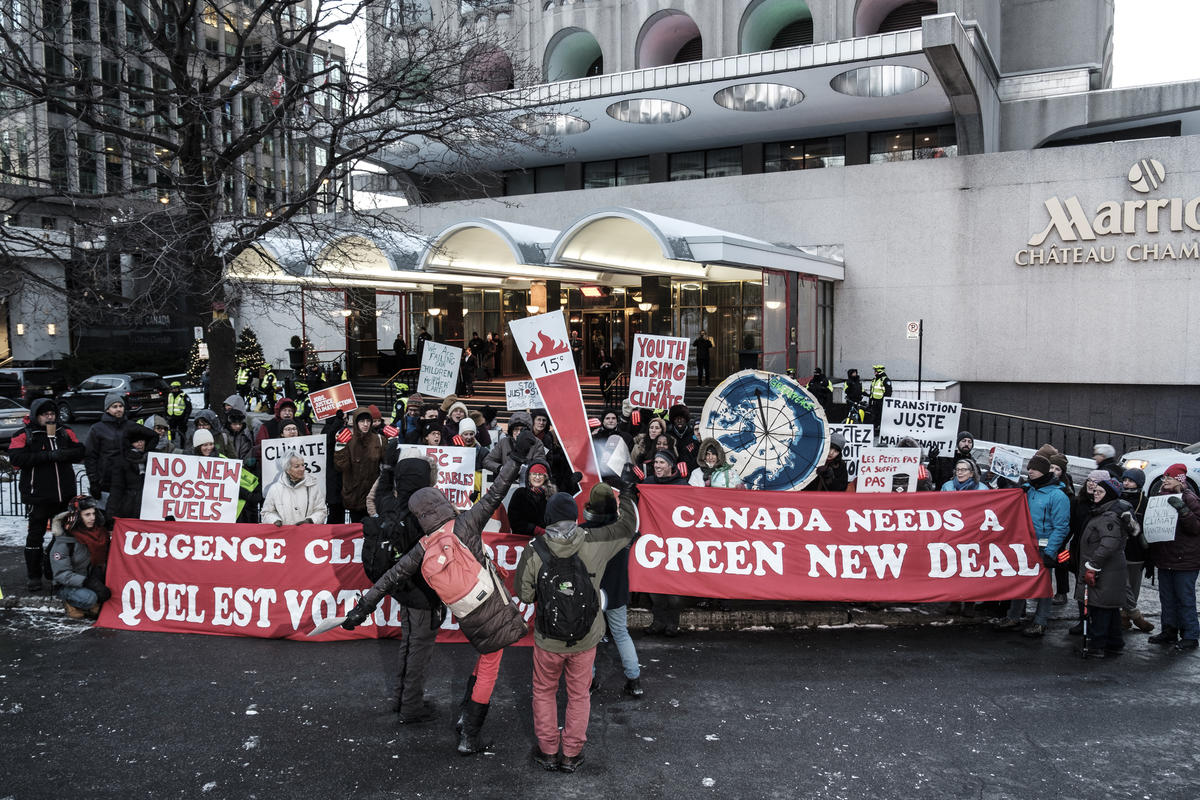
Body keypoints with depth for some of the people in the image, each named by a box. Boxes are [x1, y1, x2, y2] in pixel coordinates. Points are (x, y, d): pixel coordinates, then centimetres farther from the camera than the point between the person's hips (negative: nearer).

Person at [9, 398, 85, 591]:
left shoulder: (66, 432, 9)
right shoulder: (25, 435, -3)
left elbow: (80, 452, 3)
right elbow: (16, 458, -17)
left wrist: (62, 454, -17)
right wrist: (48, 456, -23)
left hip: (64, 495, 4)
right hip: (38, 496, -4)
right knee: (35, 535, 2)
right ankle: (34, 576, 12)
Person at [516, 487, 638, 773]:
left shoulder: (533, 552, -18)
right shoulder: (594, 544, -16)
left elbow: (524, 594, -7)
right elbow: (627, 526, 0)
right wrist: (626, 495, 15)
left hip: (547, 640, 0)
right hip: (585, 639, 1)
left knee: (544, 692, 22)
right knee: (579, 695, 20)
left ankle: (548, 752, 32)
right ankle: (571, 755, 31)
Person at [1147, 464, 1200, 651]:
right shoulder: (1159, 496, 10)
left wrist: (1183, 510, -29)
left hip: (1185, 559, -7)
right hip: (1164, 558, 7)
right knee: (1167, 598, 14)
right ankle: (1169, 632, 25)